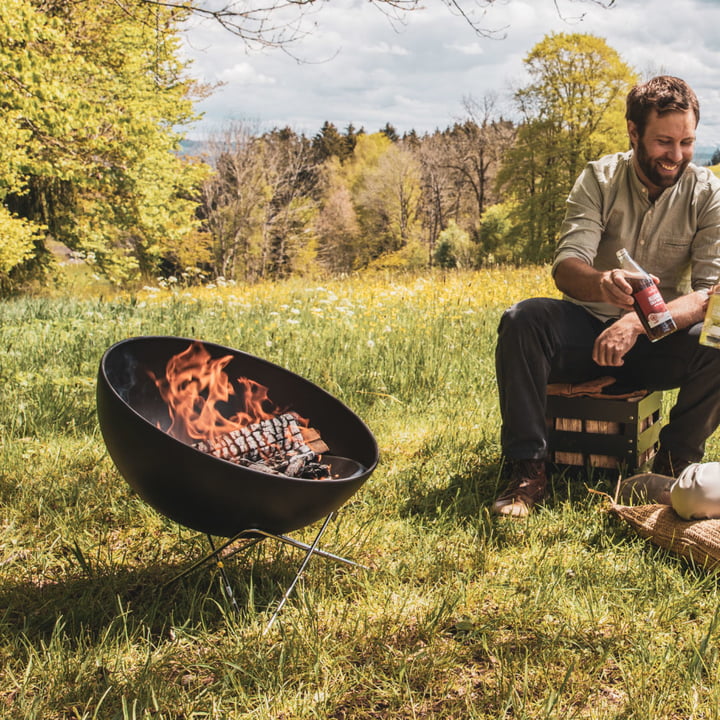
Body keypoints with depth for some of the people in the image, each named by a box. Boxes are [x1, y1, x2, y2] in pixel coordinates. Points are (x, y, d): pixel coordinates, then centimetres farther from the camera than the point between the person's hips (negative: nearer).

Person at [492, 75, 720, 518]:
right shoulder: (600, 179, -6)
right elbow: (566, 267, -19)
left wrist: (638, 322, -36)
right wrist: (603, 283, -45)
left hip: (657, 344, 0)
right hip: (588, 331, 0)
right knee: (522, 320, -29)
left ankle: (675, 463, -10)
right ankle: (528, 470, -24)